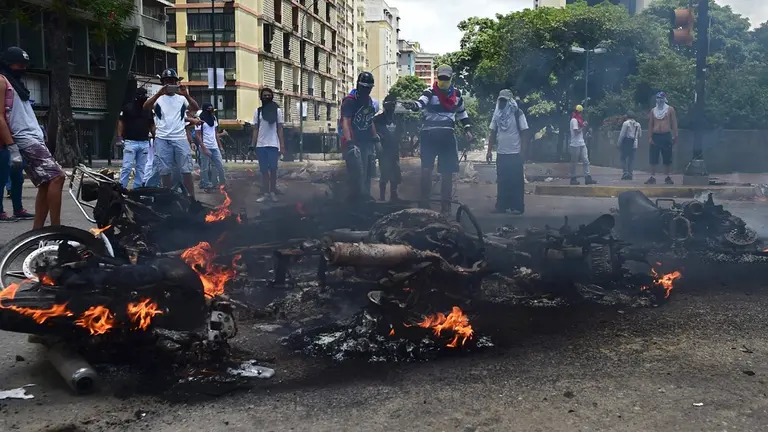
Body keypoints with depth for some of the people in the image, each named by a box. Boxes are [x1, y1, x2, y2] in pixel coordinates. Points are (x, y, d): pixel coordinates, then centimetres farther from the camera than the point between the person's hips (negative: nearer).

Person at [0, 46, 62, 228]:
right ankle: (56, 229, -19)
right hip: (24, 140, -10)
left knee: (46, 185, 6)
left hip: (35, 139, 10)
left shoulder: (16, 83, 24)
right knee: (57, 177, -20)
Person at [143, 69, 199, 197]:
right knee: (165, 171, 4)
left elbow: (195, 108, -7)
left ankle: (192, 198, -1)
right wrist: (159, 93, -26)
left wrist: (186, 95, -23)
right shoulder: (158, 98, 7)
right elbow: (146, 107, -12)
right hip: (162, 140, 0)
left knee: (186, 170, -2)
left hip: (180, 139, 0)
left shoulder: (182, 98, 9)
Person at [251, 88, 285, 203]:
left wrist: (282, 146, -4)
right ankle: (265, 193, 9)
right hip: (260, 145, 2)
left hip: (273, 145, -2)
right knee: (264, 170, 5)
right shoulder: (257, 111, 8)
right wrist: (253, 146, 1)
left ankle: (273, 192, 9)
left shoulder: (277, 110, 3)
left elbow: (280, 129, 3)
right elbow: (255, 130, 8)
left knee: (273, 169, 0)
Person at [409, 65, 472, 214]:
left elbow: (462, 112, 24)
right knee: (426, 169, -6)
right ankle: (425, 202, 4)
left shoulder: (457, 94, 10)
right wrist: (414, 106, -46)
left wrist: (467, 130, 19)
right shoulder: (430, 92, -5)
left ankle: (446, 204, 14)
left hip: (447, 135, 4)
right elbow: (421, 103, -24)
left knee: (447, 171, 5)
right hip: (429, 134, -4)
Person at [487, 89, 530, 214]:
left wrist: (522, 152, -12)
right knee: (502, 181, 7)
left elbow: (524, 133, -7)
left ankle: (518, 206, 3)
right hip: (501, 153, 5)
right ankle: (501, 205, 12)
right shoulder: (497, 114, 8)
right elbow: (493, 133, 12)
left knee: (516, 181, -1)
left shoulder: (518, 113, -6)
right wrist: (489, 150, 7)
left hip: (515, 153, -5)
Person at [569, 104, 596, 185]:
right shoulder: (574, 120, -11)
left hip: (582, 144, 9)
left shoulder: (580, 120, 18)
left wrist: (584, 126, 4)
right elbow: (576, 131, -19)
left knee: (586, 160, 2)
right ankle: (573, 178, 7)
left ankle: (587, 178, 1)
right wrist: (583, 126, -8)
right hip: (575, 144, -9)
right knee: (574, 162, 0)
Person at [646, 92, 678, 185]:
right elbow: (650, 125, 10)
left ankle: (668, 177, 9)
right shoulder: (653, 111, 12)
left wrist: (675, 136, -5)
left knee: (667, 159, 1)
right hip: (655, 136, 2)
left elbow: (674, 123, 3)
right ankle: (653, 177, 2)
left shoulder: (670, 109, 6)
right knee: (653, 158, -2)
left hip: (666, 136, -2)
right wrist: (649, 137, 1)